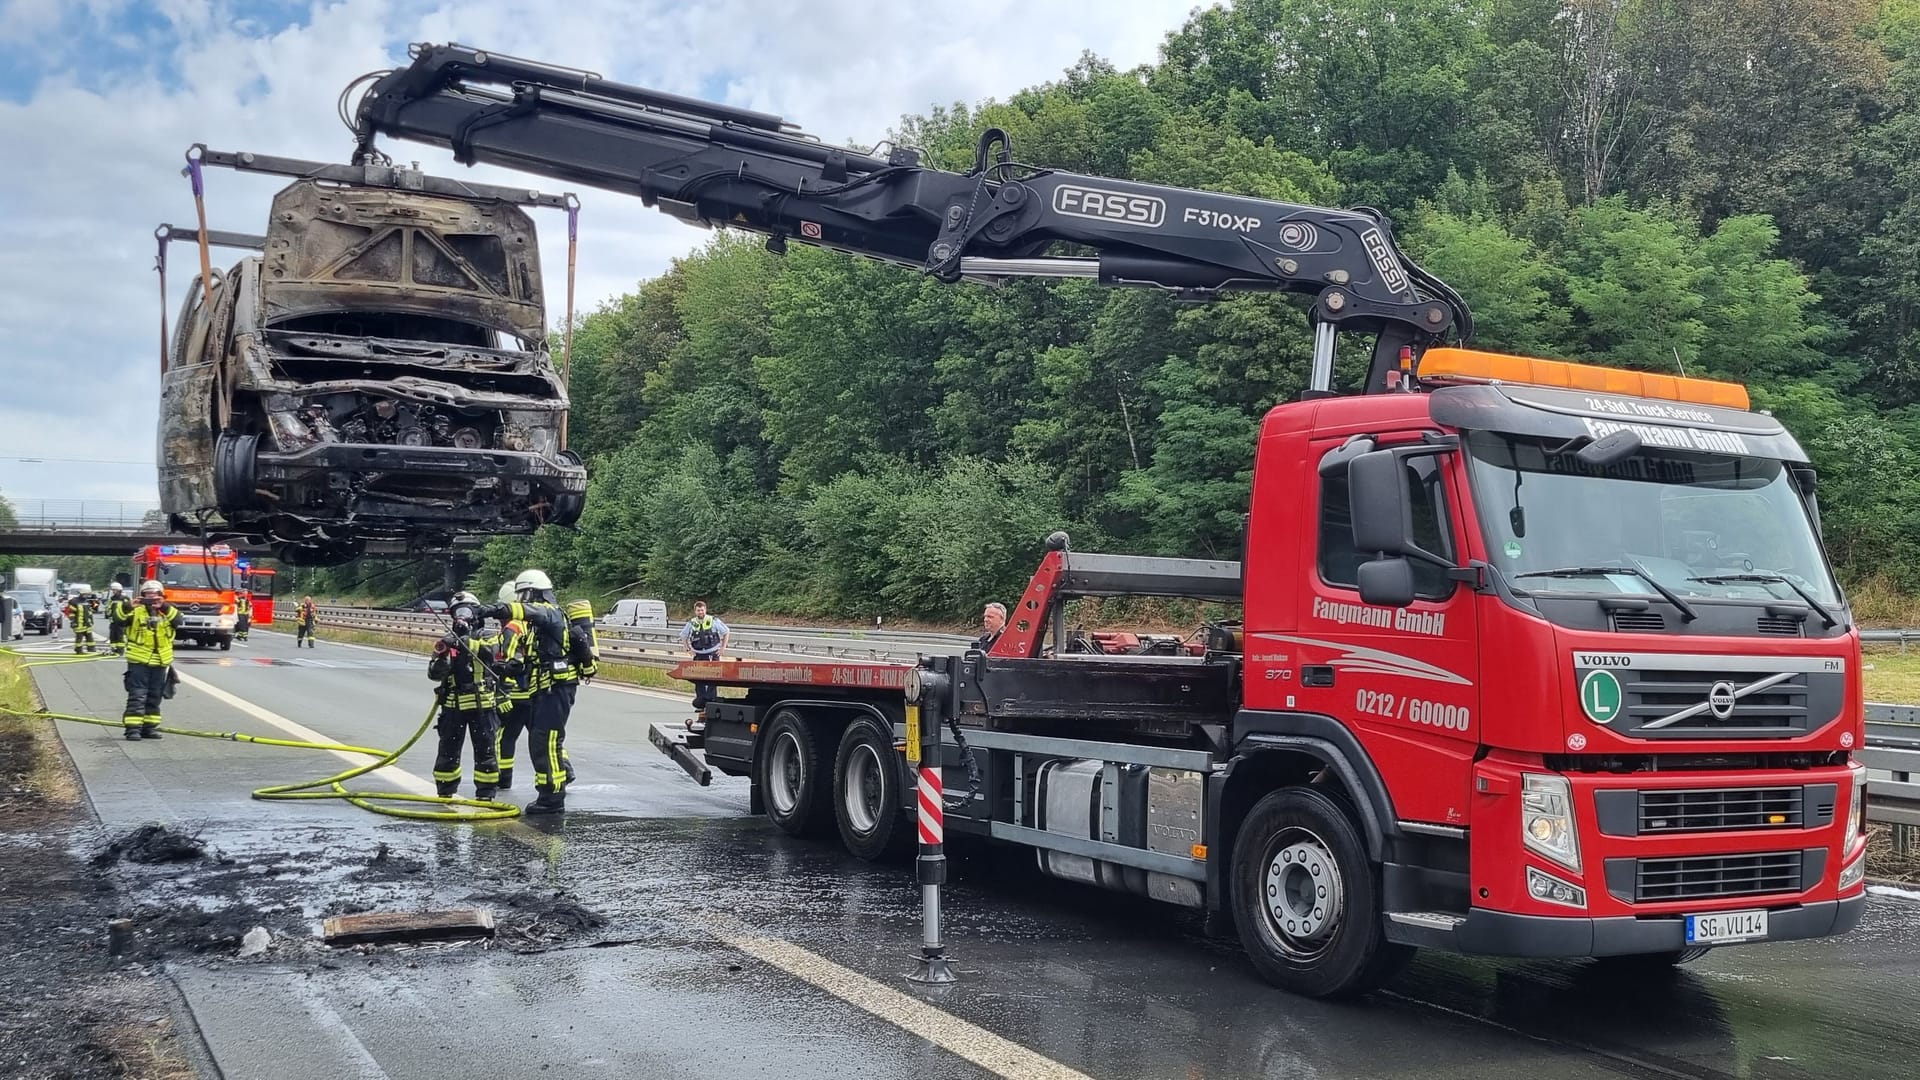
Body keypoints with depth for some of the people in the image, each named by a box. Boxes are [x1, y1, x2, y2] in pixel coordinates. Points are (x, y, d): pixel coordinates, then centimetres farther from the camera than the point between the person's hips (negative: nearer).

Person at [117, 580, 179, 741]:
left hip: (160, 663, 4)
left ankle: (149, 726, 19)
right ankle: (133, 728, -6)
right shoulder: (137, 611, 1)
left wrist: (165, 608, -20)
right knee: (137, 696, -6)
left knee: (154, 697, 11)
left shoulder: (168, 612, 9)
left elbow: (178, 621, -10)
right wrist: (128, 607, -29)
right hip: (138, 662, -4)